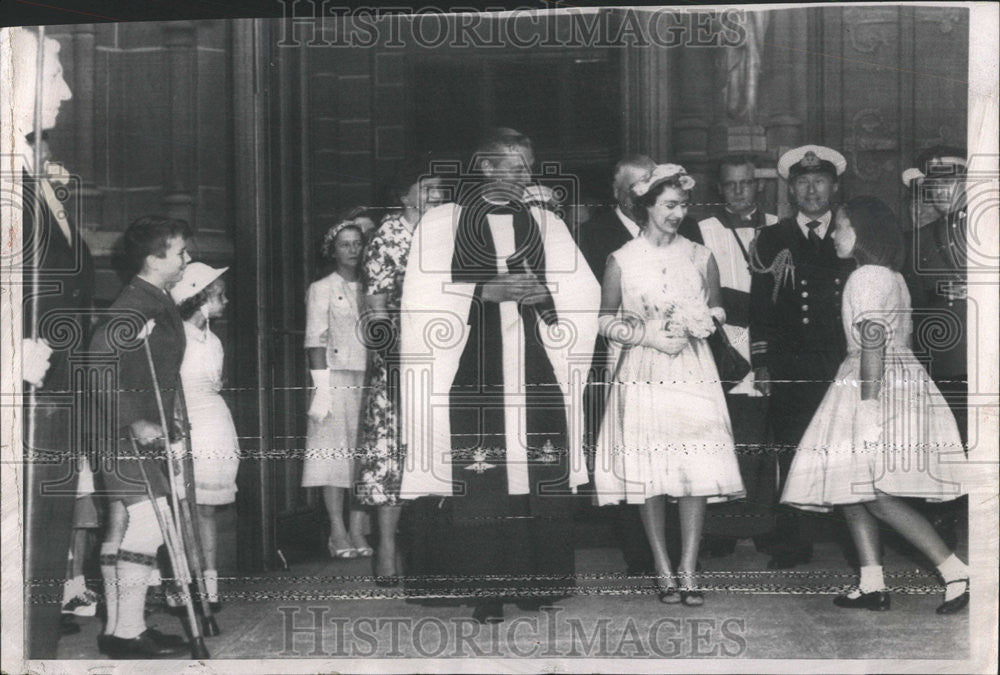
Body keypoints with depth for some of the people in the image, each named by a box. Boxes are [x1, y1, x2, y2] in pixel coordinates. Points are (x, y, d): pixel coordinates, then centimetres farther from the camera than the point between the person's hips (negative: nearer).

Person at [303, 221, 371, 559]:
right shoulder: (321, 289, 4)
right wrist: (322, 387, -12)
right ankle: (338, 533, -4)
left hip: (368, 379, 4)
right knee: (335, 453, -6)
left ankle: (357, 531, 1)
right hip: (336, 377, -4)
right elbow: (315, 341, -3)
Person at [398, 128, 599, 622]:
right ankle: (488, 586, -1)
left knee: (543, 472, -4)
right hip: (473, 371, -2)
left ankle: (536, 578, 5)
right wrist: (486, 291, -13)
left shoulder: (545, 224, 16)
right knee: (480, 478, -7)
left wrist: (542, 290, -10)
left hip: (537, 366, 3)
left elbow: (585, 291, 8)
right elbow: (424, 295, -2)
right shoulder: (442, 222, 8)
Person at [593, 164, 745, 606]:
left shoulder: (700, 257, 9)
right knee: (648, 474, -2)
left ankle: (688, 569, 1)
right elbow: (607, 321, 5)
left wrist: (696, 324, -4)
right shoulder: (621, 261, 2)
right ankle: (664, 571, 7)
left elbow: (717, 311, 17)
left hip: (694, 373, 2)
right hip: (644, 374, -1)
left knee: (697, 470, -6)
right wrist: (650, 336, -8)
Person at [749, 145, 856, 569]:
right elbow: (760, 307, 8)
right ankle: (792, 545, 6)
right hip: (789, 370, 0)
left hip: (843, 365, 0)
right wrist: (761, 364, 0)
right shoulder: (771, 241, 10)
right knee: (790, 456, -3)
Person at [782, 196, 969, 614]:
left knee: (878, 497, -12)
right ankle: (871, 586, 9)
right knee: (852, 491, 10)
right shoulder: (891, 276, 17)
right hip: (900, 385, 10)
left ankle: (957, 574, -11)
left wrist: (868, 402, -23)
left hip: (877, 389, -10)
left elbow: (873, 344, -20)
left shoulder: (865, 278, -12)